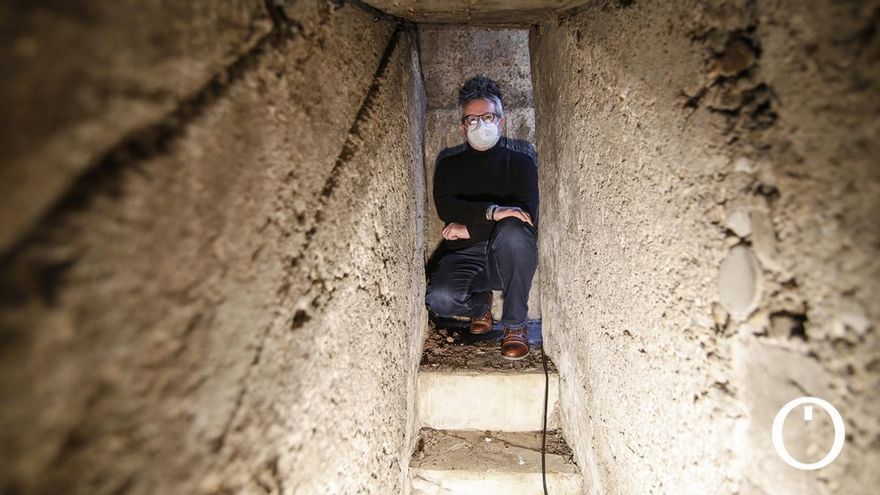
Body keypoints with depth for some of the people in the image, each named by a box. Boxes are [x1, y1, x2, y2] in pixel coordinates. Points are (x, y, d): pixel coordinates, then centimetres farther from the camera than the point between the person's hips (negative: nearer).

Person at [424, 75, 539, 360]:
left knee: (512, 230, -36)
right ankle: (481, 304, 8)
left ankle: (515, 325, -18)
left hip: (508, 258, -1)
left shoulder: (521, 162, 10)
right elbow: (445, 208, -5)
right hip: (464, 257, 1)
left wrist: (470, 228, -11)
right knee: (439, 299, -31)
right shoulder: (448, 166, 15)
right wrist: (491, 212, -22)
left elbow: (527, 213, -7)